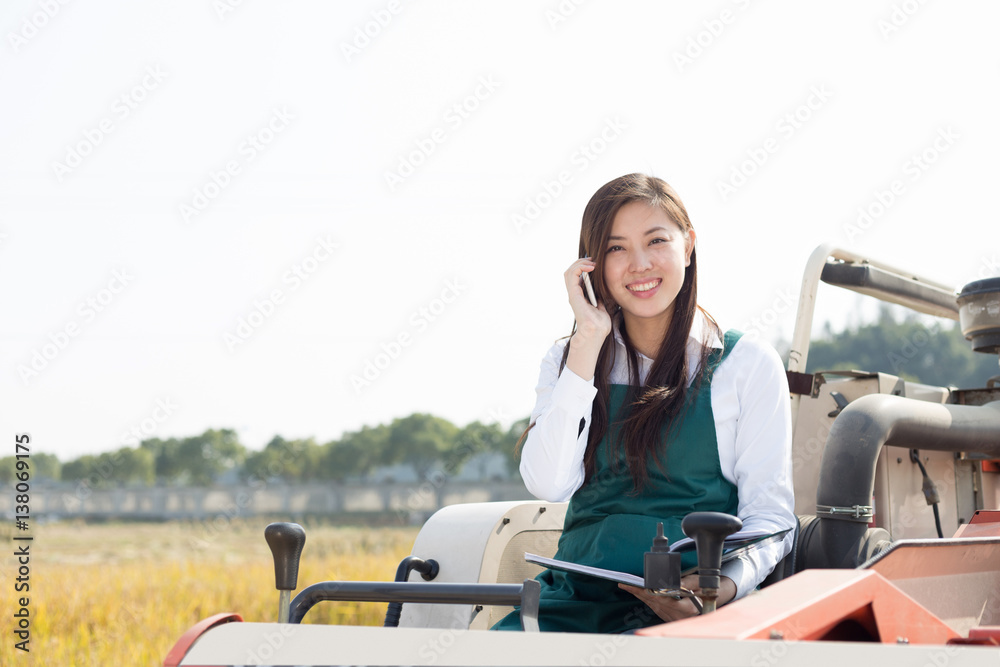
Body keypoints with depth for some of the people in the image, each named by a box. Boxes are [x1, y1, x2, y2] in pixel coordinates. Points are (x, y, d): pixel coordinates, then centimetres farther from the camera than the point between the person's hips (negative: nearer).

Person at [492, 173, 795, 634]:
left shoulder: (748, 364, 8)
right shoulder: (569, 360, 16)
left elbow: (769, 514, 3)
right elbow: (548, 484, -2)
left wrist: (729, 585, -19)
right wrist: (589, 339, -3)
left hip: (688, 602, -3)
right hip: (577, 594, 3)